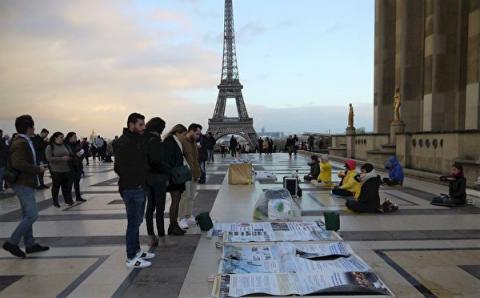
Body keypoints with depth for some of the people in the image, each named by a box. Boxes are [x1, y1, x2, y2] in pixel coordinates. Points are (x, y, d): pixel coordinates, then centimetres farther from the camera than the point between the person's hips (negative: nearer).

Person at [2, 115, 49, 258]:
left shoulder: (25, 142, 13)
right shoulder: (20, 143, -18)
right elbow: (18, 163, -30)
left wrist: (37, 168, 8)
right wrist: (37, 169, -20)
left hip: (25, 183, 11)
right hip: (23, 183, -11)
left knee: (27, 215, 15)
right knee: (32, 214, -10)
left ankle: (30, 244, 23)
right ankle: (12, 242, -2)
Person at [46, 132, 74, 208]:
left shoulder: (65, 146, 9)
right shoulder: (50, 147, -5)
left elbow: (70, 154, 20)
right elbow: (49, 158, -15)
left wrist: (69, 157, -3)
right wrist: (62, 158, -19)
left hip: (67, 169, 4)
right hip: (56, 170, -4)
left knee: (66, 185, 3)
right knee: (56, 186, 5)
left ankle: (68, 200, 16)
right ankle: (55, 202, 19)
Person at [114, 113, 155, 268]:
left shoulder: (138, 140, 12)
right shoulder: (124, 142, -16)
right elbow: (119, 167, -22)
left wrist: (142, 180, 6)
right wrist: (132, 181, -16)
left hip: (139, 187, 9)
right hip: (131, 189, -9)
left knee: (137, 221, 18)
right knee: (134, 222, -1)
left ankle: (136, 251, 32)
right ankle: (131, 258, 10)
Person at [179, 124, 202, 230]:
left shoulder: (194, 143, 16)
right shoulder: (181, 142, -11)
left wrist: (198, 172, 15)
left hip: (194, 175, 8)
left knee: (191, 197, 12)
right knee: (185, 197, -5)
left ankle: (189, 217, 20)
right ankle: (182, 219, 4)